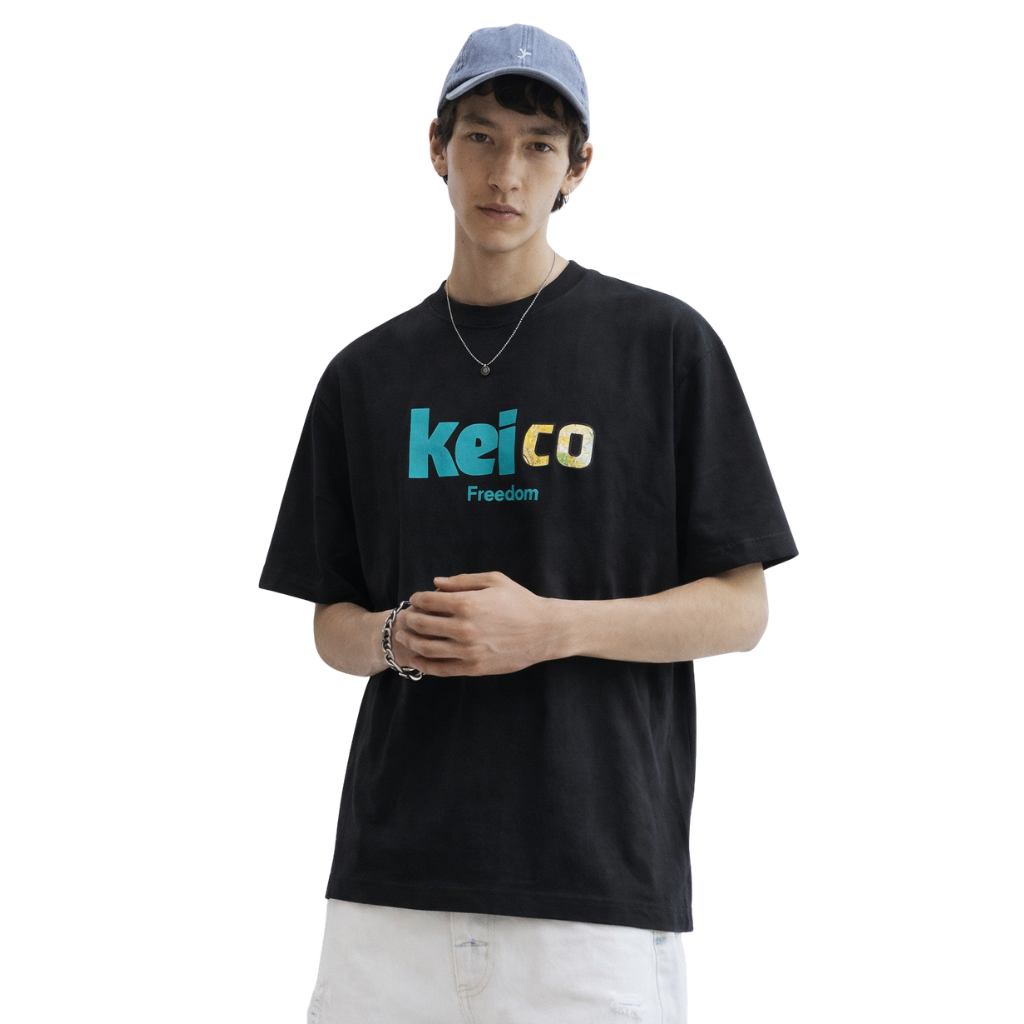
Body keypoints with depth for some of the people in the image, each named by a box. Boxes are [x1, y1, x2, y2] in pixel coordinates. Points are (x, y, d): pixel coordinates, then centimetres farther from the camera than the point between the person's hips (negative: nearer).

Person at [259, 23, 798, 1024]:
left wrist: (550, 626, -14)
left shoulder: (665, 342, 1)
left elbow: (740, 609, 0)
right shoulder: (367, 374, 12)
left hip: (600, 885, -3)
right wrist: (396, 639, -7)